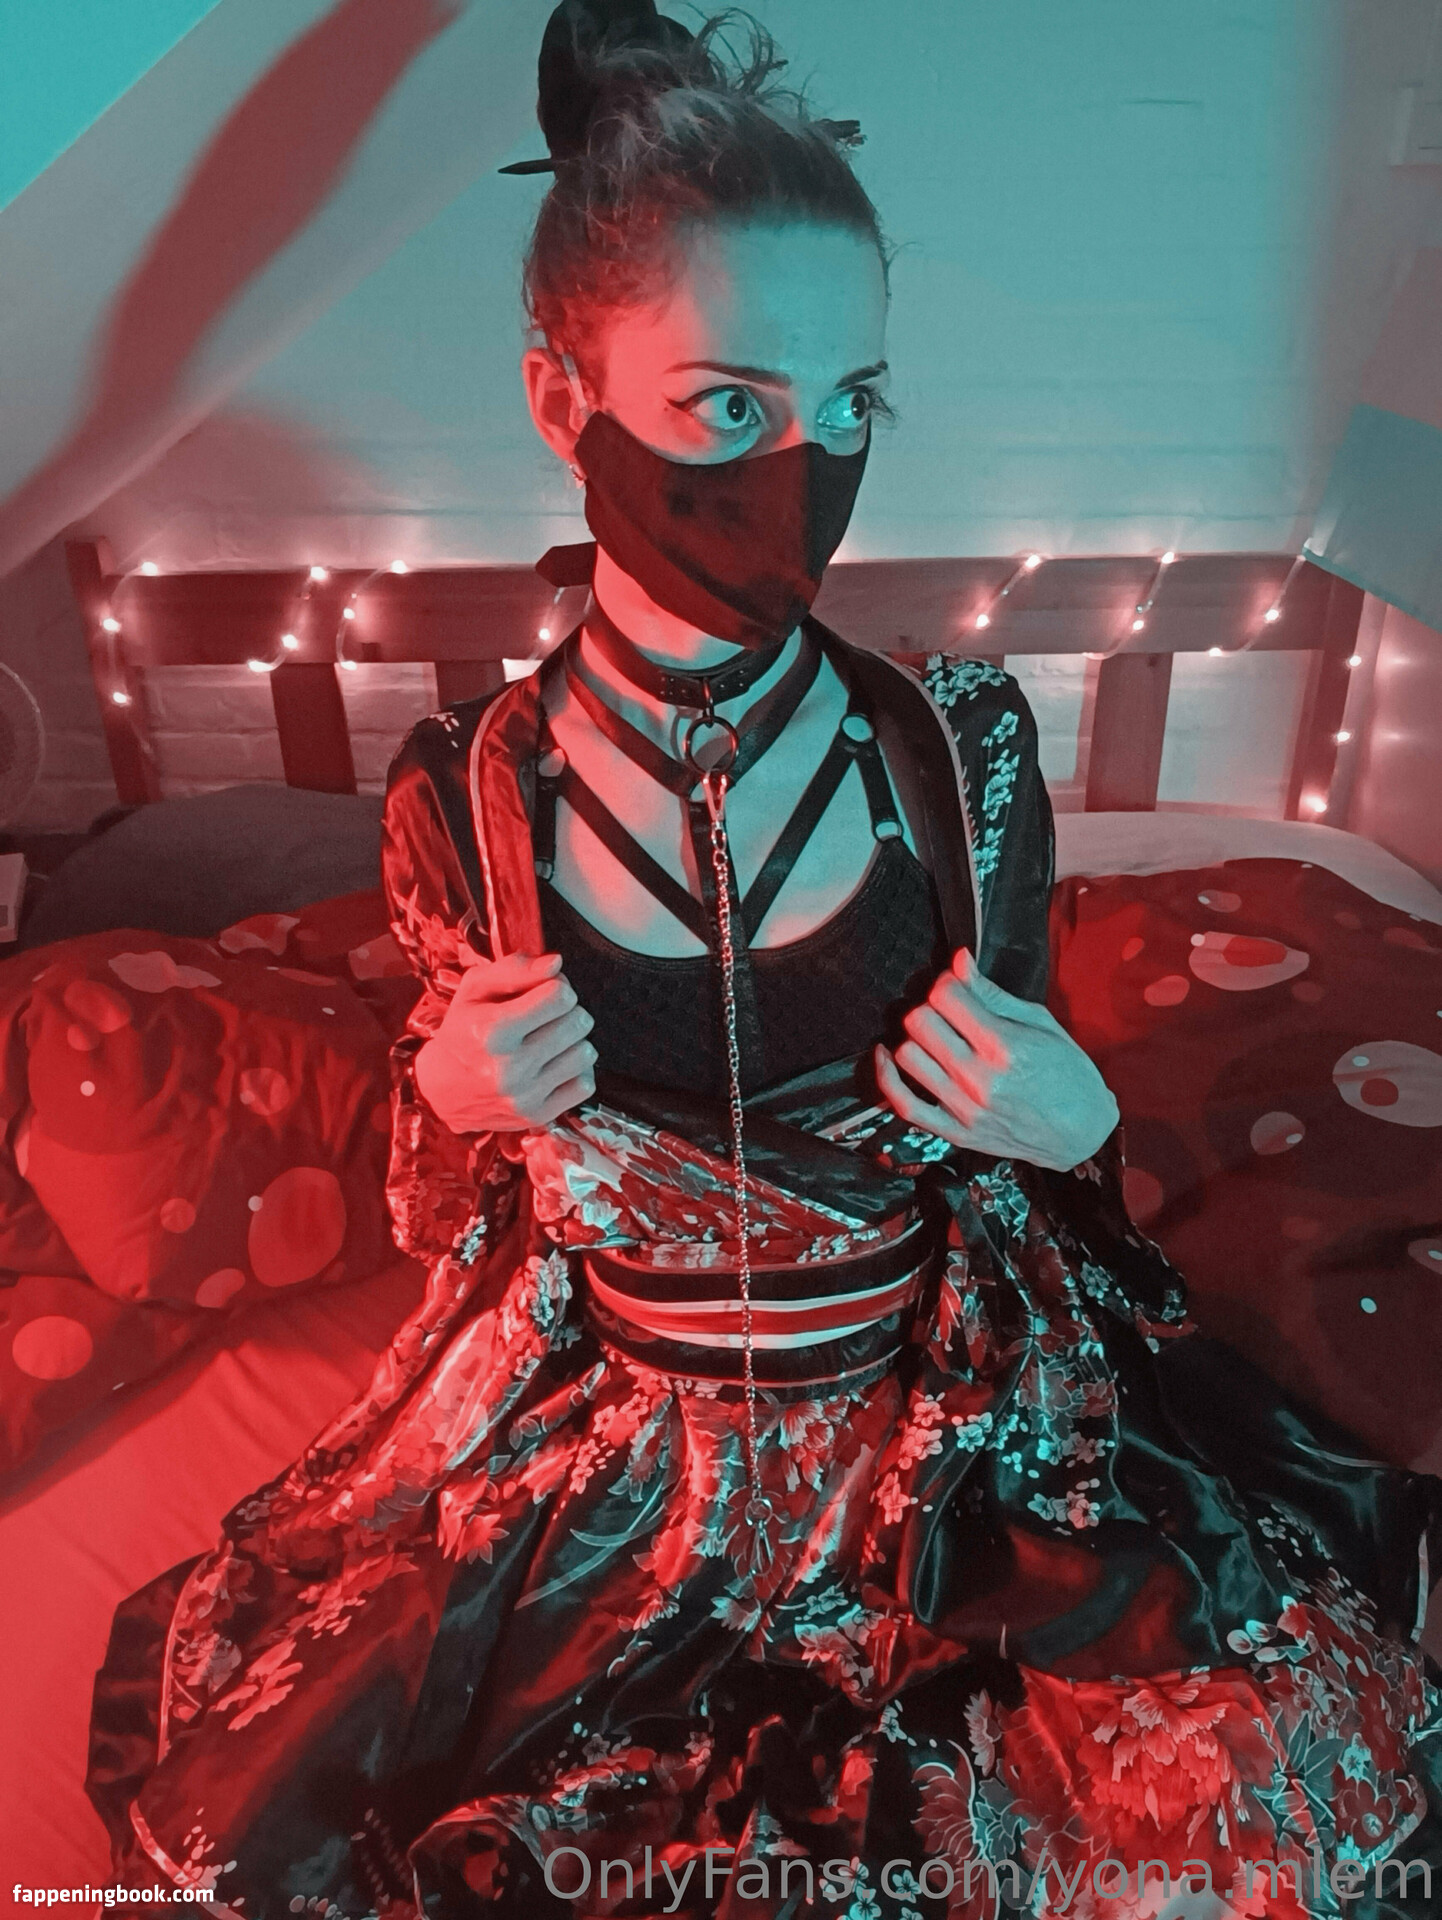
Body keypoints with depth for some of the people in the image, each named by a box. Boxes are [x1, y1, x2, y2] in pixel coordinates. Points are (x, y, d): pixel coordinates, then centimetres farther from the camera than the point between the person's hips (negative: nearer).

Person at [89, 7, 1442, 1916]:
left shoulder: (964, 758, -12)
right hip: (595, 1454, 1)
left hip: (948, 1422, 1)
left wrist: (1066, 1123, -18)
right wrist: (453, 1097, -18)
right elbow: (443, 1219, 3)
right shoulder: (471, 800, -12)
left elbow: (1024, 1138, 3)